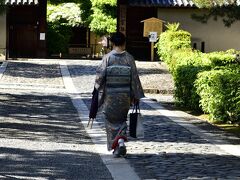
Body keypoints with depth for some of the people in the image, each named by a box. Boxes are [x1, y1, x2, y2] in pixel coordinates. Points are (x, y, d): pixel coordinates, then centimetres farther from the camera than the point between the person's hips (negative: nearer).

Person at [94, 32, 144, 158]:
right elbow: (134, 78, -3)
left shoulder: (107, 58, -10)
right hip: (125, 95, 2)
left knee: (111, 121, 12)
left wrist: (97, 88, 10)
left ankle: (116, 147, 9)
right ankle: (121, 140, -2)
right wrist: (136, 96, 5)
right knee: (122, 120, 19)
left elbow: (100, 76, -9)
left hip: (110, 95, -1)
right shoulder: (129, 58, -6)